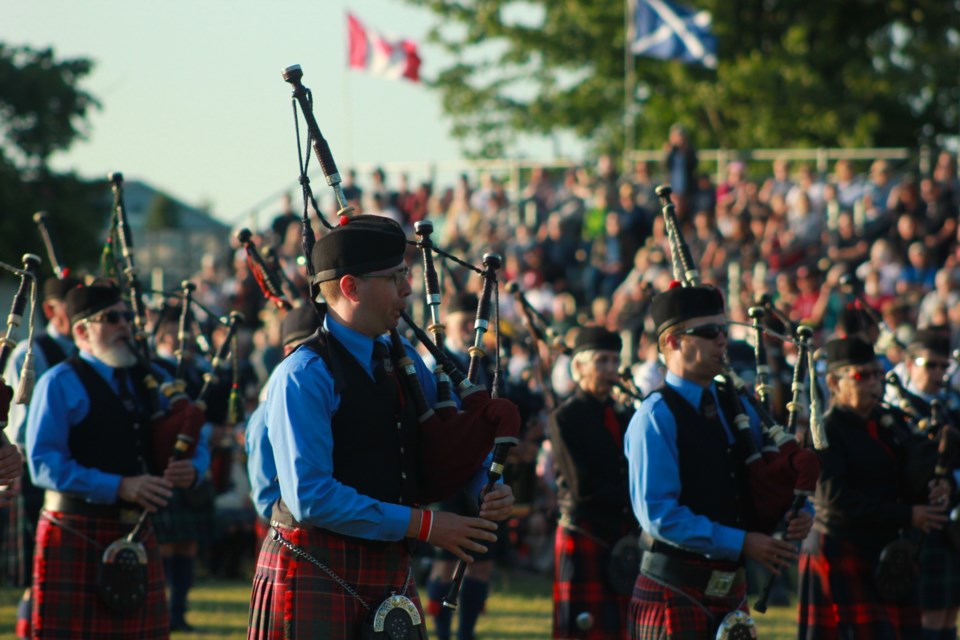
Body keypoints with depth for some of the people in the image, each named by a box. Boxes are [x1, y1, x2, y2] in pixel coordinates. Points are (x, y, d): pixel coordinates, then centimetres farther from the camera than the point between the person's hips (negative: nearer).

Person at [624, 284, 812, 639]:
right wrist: (741, 544, -20)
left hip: (730, 592, 7)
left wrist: (797, 514, -2)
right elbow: (659, 514, -19)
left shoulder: (736, 409, 13)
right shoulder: (655, 418, -11)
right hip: (674, 594, -7)